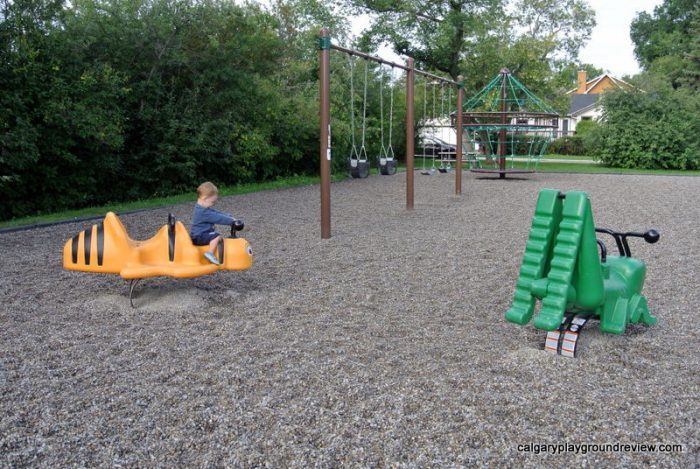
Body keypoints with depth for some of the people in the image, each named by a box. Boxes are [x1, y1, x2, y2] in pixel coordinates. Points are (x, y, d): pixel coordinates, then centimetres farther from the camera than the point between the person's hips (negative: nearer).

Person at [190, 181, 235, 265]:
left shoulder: (202, 208, 11)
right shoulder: (203, 212, -24)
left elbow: (217, 213, 11)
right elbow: (217, 218, -24)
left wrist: (229, 217, 4)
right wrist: (231, 220, -16)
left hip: (198, 235, 11)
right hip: (199, 237, -11)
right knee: (217, 236, -26)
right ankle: (210, 254, -27)